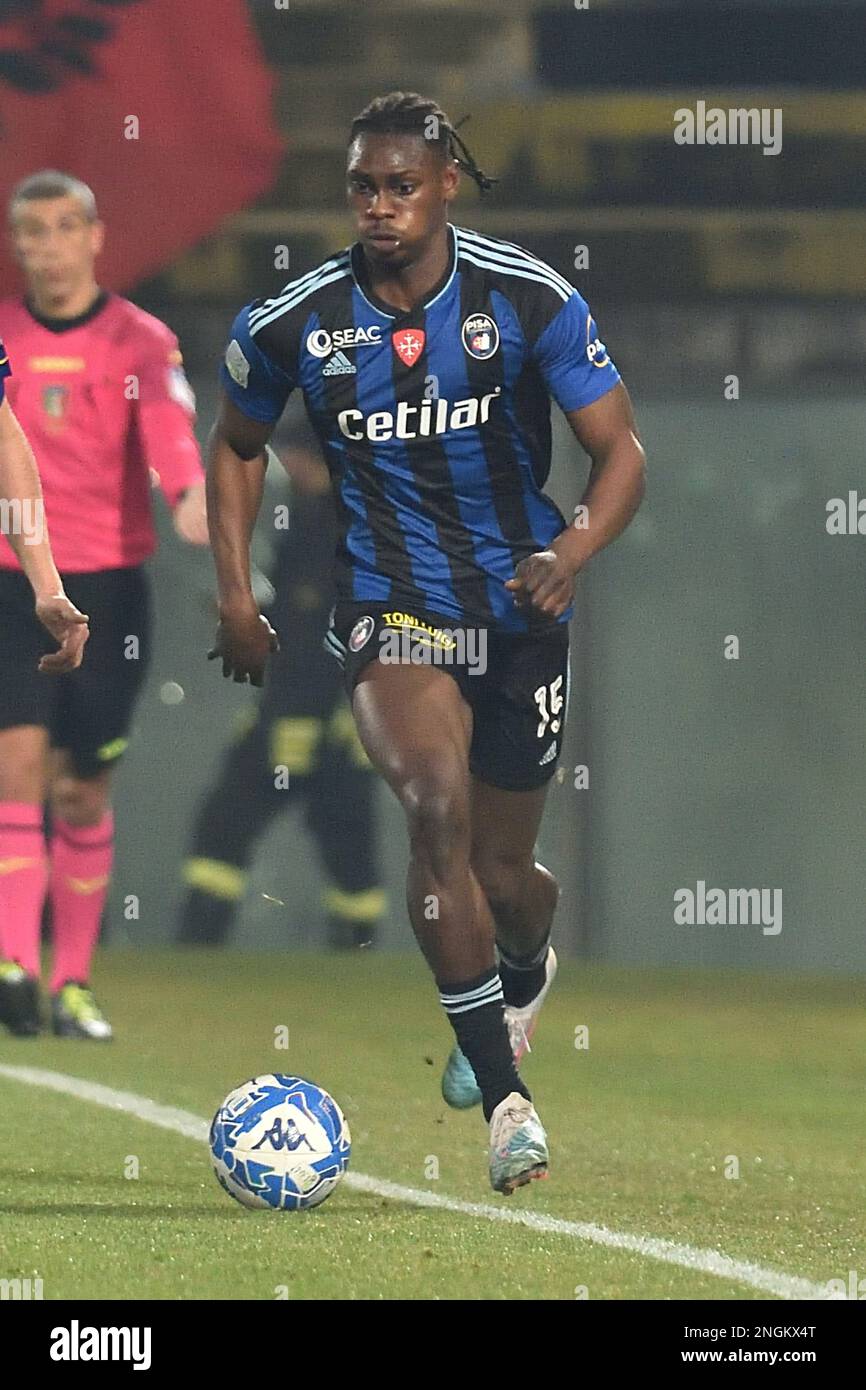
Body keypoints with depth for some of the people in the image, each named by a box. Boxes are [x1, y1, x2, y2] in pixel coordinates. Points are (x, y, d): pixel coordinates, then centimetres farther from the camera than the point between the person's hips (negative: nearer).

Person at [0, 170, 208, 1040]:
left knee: (81, 792, 5)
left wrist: (190, 494, -37)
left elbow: (167, 427, -18)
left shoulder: (141, 342, 1)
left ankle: (72, 983, 15)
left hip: (109, 584, 0)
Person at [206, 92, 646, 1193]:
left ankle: (524, 974, 51)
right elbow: (236, 443, 12)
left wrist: (576, 547, -29)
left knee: (503, 874, 9)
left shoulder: (530, 298, -12)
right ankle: (503, 1098, -25)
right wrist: (234, 594, 5)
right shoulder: (294, 322, -8)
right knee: (438, 802, -28)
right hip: (389, 604, -1)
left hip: (521, 605, 1)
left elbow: (620, 450, -10)